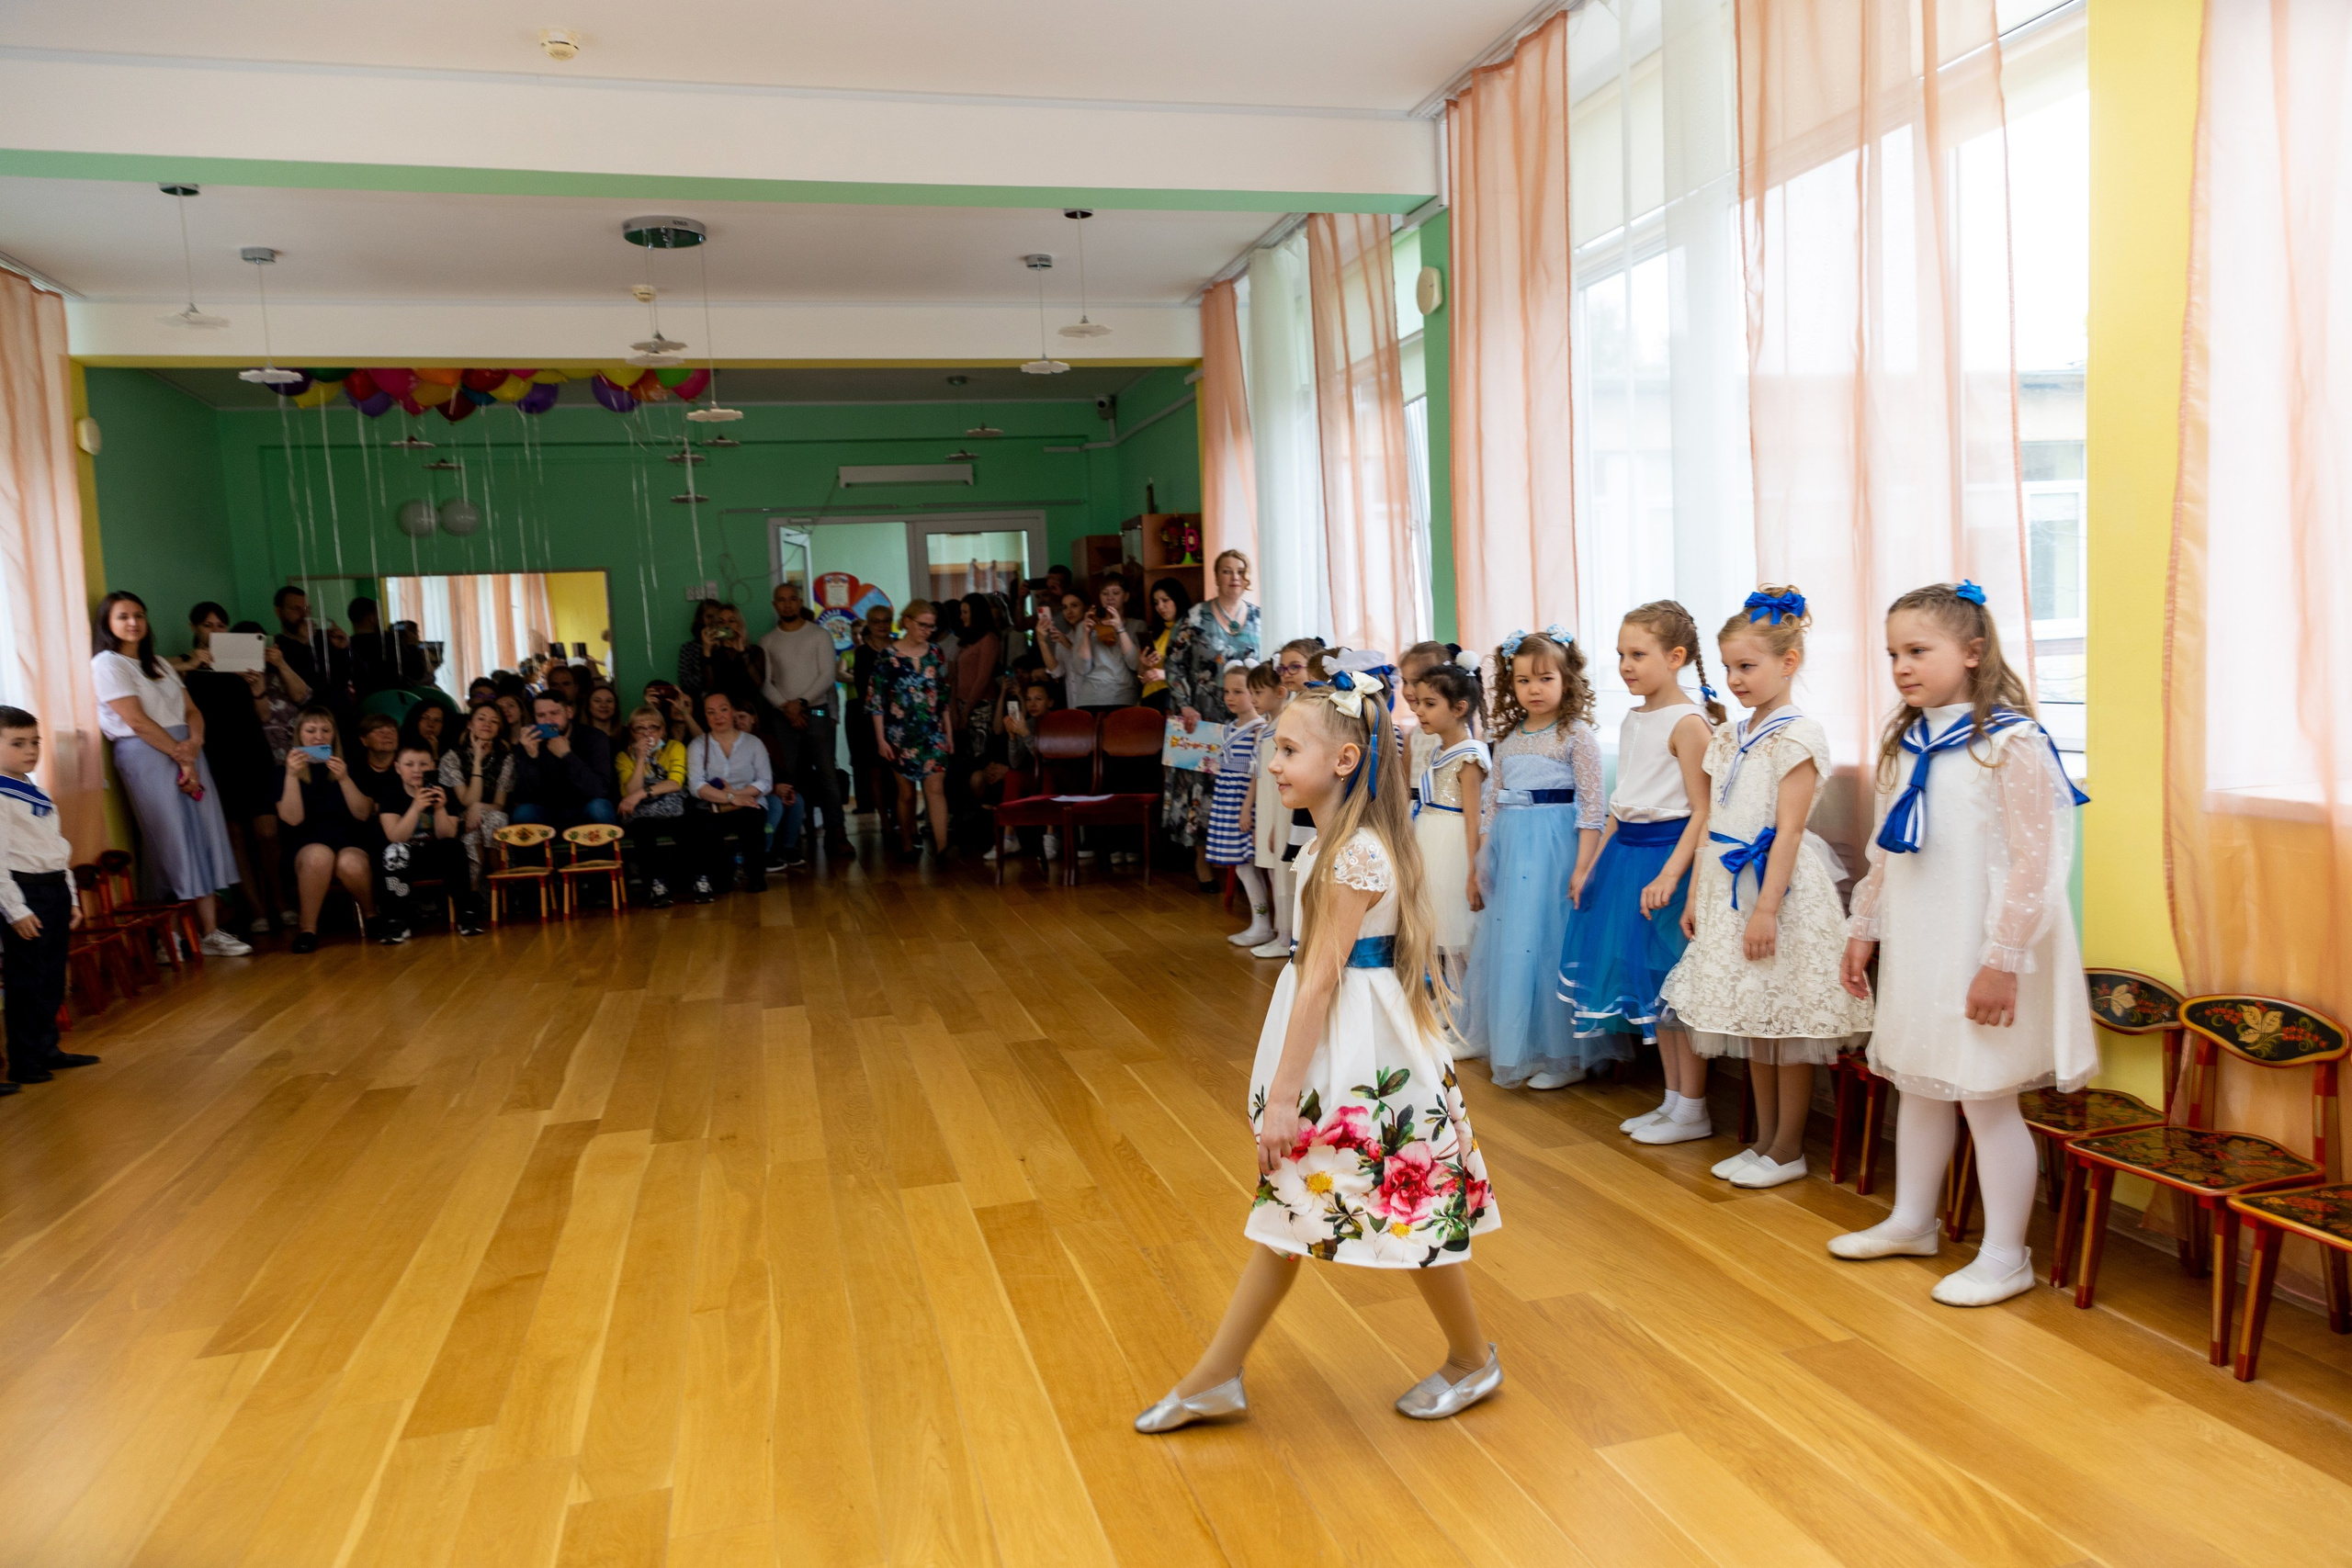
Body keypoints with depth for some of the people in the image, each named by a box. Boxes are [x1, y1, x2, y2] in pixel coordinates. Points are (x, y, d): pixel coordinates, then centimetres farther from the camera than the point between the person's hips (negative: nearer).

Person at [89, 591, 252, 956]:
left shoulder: (158, 664, 20)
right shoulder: (107, 664, -3)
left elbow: (191, 710, 13)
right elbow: (138, 721, -11)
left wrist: (195, 741, -8)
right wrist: (181, 757, -12)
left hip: (187, 752, 7)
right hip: (147, 757, -7)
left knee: (204, 837, 0)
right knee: (173, 842, -8)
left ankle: (210, 930, -1)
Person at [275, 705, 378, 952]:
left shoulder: (348, 767, 9)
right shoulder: (286, 771, 7)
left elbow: (363, 814, -3)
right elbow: (293, 819, -8)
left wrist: (344, 779, -17)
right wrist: (292, 775, -18)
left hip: (350, 842, 0)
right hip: (307, 846, 0)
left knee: (350, 864, -35)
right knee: (319, 856, -37)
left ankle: (371, 914, -6)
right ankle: (307, 928, -22)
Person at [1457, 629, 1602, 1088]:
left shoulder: (1576, 735, -5)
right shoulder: (1508, 738, 12)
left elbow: (1591, 805, -9)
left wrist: (1583, 867, -15)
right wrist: (1483, 860, 13)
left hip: (1554, 847, -6)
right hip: (1509, 849, 6)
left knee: (1550, 942, -4)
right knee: (1508, 942, 9)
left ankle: (1564, 1055, 9)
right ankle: (1514, 1048, 23)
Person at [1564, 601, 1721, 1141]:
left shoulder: (1688, 723, -13)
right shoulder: (1631, 721, 12)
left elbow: (1703, 811, -16)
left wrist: (1669, 874, -23)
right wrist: (1594, 866, 17)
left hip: (1669, 852, -9)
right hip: (1626, 853, 9)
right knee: (1649, 981, 14)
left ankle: (1692, 1111, 12)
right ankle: (1673, 1099, 25)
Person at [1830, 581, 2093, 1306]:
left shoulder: (2011, 744, -15)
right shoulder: (1906, 743, 8)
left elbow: (2034, 862, -18)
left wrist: (2002, 961, -20)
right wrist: (1863, 929, 16)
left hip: (1978, 956, -7)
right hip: (1915, 948, 8)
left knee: (1986, 1096, 1)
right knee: (1918, 1084, 18)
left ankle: (2004, 1255, 15)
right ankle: (1911, 1221, 33)